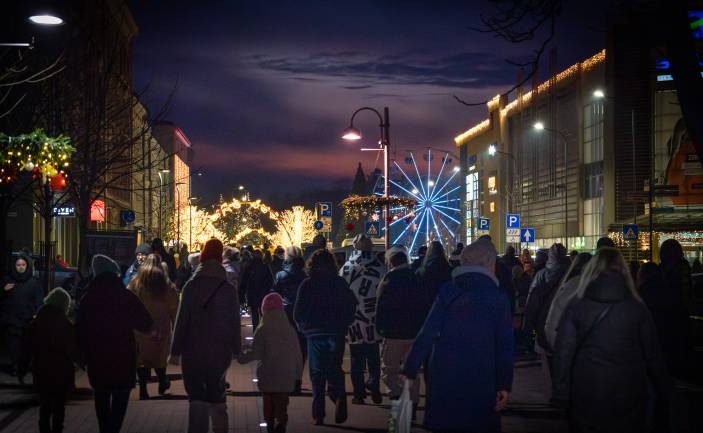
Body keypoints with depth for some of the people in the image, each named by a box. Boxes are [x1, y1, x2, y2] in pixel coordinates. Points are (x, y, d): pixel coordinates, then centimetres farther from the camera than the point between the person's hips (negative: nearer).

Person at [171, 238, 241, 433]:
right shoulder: (228, 288, -1)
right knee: (216, 392, 16)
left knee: (196, 395, 0)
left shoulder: (191, 286, -5)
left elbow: (182, 318, -5)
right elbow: (235, 320, 3)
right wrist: (236, 348, 12)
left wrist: (176, 348, 0)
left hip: (194, 349, -2)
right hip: (221, 349, 2)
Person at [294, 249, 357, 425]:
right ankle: (339, 397, -16)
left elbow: (298, 311, -5)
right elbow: (352, 305, 4)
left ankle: (318, 414, 5)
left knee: (317, 373, 7)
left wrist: (302, 325, 14)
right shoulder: (340, 283, 0)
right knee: (335, 370, 12)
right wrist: (345, 323, 18)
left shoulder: (307, 284, -4)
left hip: (315, 333, -1)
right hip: (336, 332, 1)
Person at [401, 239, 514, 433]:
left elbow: (426, 335, -4)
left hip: (443, 381, 2)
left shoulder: (446, 292, 1)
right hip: (480, 382, -2)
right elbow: (505, 346, -6)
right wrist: (505, 386, -1)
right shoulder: (498, 298, -4)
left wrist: (410, 371, -1)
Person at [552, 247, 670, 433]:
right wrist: (663, 395, 10)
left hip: (586, 398, 0)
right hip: (629, 398, 1)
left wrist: (561, 394, -1)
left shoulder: (576, 307, -5)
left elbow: (563, 354, -6)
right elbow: (653, 356, 1)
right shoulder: (638, 309, -4)